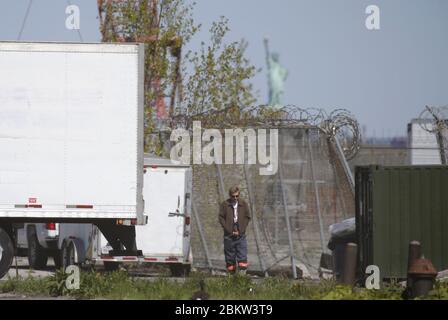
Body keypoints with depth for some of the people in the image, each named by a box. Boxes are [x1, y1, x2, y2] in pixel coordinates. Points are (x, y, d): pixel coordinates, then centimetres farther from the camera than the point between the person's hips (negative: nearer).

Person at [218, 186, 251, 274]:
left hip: (241, 235, 1)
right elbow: (221, 218, -1)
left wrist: (241, 230, -4)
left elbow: (247, 217, 8)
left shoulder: (243, 204, 6)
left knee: (242, 256, -8)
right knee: (230, 257, 3)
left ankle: (242, 273, -10)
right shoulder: (224, 205, 1)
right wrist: (230, 231, -9)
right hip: (229, 236, -1)